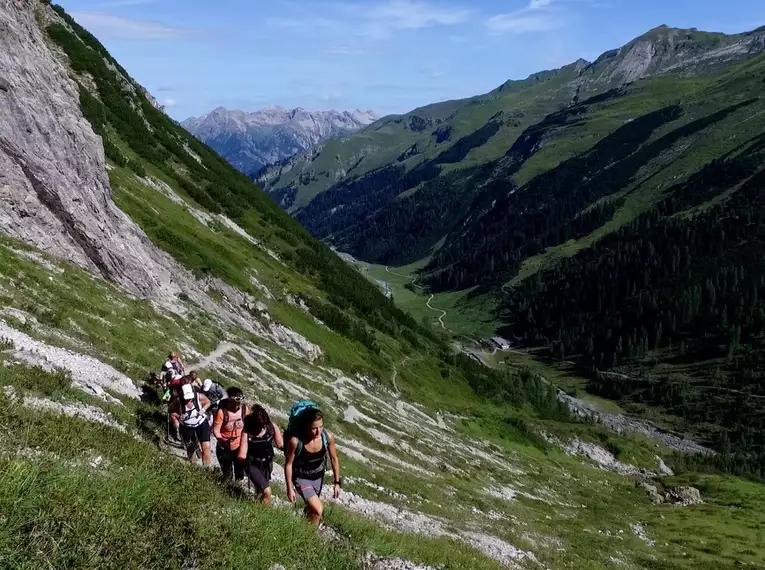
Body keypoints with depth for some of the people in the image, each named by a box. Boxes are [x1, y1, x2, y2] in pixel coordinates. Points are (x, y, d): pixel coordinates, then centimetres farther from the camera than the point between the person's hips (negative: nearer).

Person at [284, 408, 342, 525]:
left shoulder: (328, 437, -24)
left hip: (318, 477, 4)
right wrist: (289, 488, -11)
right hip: (301, 478, -4)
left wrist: (337, 482, -1)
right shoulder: (295, 441, -33)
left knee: (311, 506, 26)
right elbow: (288, 464, -17)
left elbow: (334, 459, -7)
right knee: (318, 510, -15)